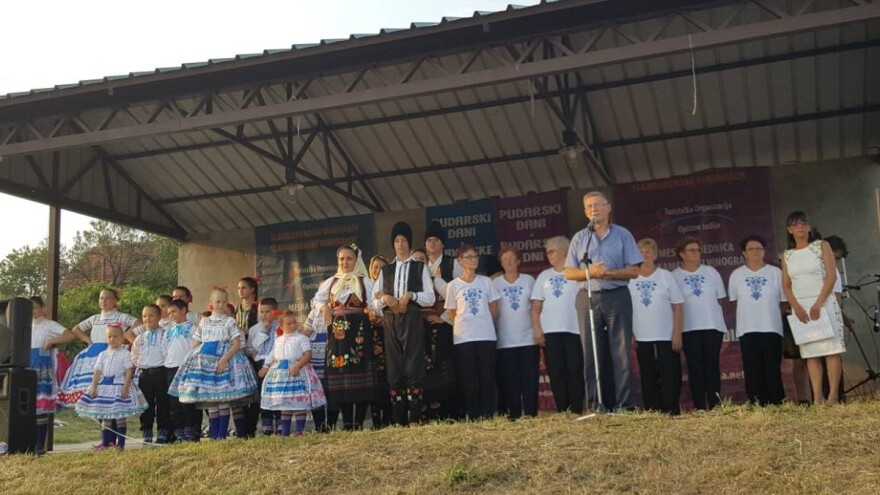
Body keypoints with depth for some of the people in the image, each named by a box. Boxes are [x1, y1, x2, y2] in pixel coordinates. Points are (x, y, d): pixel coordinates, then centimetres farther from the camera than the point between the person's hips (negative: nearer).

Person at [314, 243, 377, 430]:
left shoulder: (365, 282, 3)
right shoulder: (331, 282, 15)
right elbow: (318, 299, 26)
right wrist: (324, 307, 8)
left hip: (358, 332, -4)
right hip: (337, 333, 4)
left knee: (359, 373, -7)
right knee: (339, 374, 1)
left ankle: (359, 423, -2)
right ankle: (347, 424, 7)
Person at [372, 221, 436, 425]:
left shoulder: (420, 267, 8)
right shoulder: (385, 270, 17)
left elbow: (430, 298, 0)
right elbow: (375, 302, 13)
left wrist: (411, 295, -15)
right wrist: (385, 298, -8)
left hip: (412, 321, -3)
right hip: (391, 322, 3)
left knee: (413, 368, -7)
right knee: (394, 370, 2)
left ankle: (414, 420, -5)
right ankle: (398, 422, 5)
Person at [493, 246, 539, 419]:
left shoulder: (529, 280, 6)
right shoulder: (495, 283, 4)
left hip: (528, 338, 0)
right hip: (505, 340, 0)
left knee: (530, 378, -1)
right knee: (510, 379, 1)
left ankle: (531, 414, 5)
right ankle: (514, 414, 7)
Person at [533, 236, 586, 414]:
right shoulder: (544, 276, 14)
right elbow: (536, 307, 11)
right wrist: (537, 330, 0)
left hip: (574, 329, -3)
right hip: (550, 331, 3)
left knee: (575, 371, -4)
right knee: (556, 372, 0)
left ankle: (576, 411, 1)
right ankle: (562, 411, 5)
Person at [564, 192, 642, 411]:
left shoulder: (623, 235, 5)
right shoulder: (579, 238, 10)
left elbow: (634, 271, 0)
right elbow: (569, 273, 7)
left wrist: (610, 273, -15)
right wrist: (590, 272, -11)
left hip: (618, 297, -2)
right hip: (590, 299, 2)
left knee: (620, 353, -3)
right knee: (592, 355, 3)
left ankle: (625, 406, -1)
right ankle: (596, 406, 9)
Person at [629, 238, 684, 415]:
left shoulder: (665, 276, 1)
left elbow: (678, 307, -1)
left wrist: (677, 335, -7)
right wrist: (630, 335, -2)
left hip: (666, 336, -1)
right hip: (642, 337, 1)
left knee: (669, 375, -1)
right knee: (647, 376, 7)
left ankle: (670, 412, 6)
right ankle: (651, 412, 14)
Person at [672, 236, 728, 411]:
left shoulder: (711, 272, 10)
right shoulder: (674, 276, 3)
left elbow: (720, 298, 11)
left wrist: (723, 325, 5)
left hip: (713, 325, 2)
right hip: (689, 328, -1)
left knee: (712, 365, 0)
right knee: (695, 367, -1)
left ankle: (715, 405, 3)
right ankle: (699, 407, 1)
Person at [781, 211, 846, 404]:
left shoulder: (821, 246, 3)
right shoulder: (787, 255, 12)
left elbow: (831, 275, -6)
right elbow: (786, 285, 8)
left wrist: (818, 303, -15)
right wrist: (797, 307, -9)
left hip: (824, 304, -3)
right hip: (800, 307, 3)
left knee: (830, 348, -8)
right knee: (810, 352, -1)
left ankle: (833, 395, -8)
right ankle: (817, 397, -2)